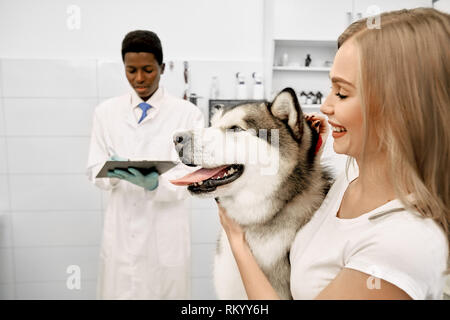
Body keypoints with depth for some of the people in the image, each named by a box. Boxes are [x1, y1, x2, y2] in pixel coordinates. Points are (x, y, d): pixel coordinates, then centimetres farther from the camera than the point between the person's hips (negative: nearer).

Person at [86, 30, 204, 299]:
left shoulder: (187, 113, -6)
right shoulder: (106, 112, 3)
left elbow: (189, 176, -8)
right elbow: (95, 171, 4)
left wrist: (155, 184, -28)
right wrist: (112, 172, -19)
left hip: (166, 231, -2)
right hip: (121, 228, 2)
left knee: (166, 290, 12)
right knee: (119, 291, 13)